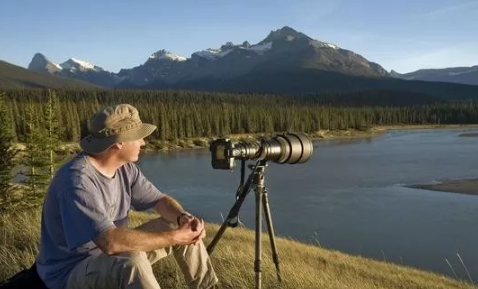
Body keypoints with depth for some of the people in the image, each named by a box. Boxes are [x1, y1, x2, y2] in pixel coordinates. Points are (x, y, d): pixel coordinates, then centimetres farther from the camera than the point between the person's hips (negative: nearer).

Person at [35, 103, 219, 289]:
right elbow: (111, 242, -38)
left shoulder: (125, 168, -4)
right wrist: (174, 238, -30)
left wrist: (183, 218, -18)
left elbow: (160, 200, 5)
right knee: (133, 261, -38)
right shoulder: (77, 179, -29)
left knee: (185, 229, 3)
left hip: (116, 257, 8)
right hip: (71, 272, -8)